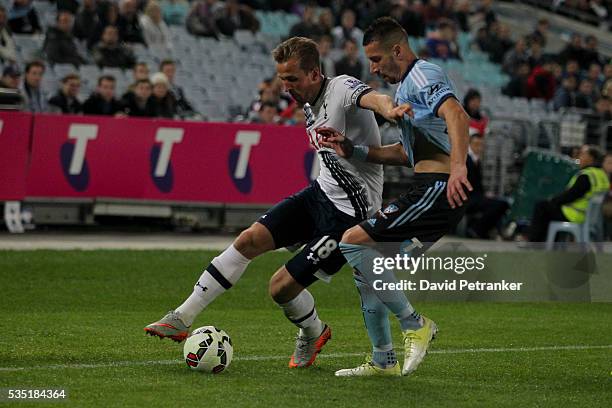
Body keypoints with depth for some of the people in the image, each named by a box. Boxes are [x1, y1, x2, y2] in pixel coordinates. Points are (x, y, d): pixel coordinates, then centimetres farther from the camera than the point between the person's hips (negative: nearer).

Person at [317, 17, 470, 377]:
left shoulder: (423, 74, -7)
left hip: (437, 189, -10)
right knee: (367, 264, 12)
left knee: (353, 242, -15)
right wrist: (351, 150, 20)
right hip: (429, 189, 10)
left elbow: (456, 115, -26)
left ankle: (415, 325, -9)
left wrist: (458, 167, -40)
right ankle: (383, 361, 16)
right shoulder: (406, 86, 25)